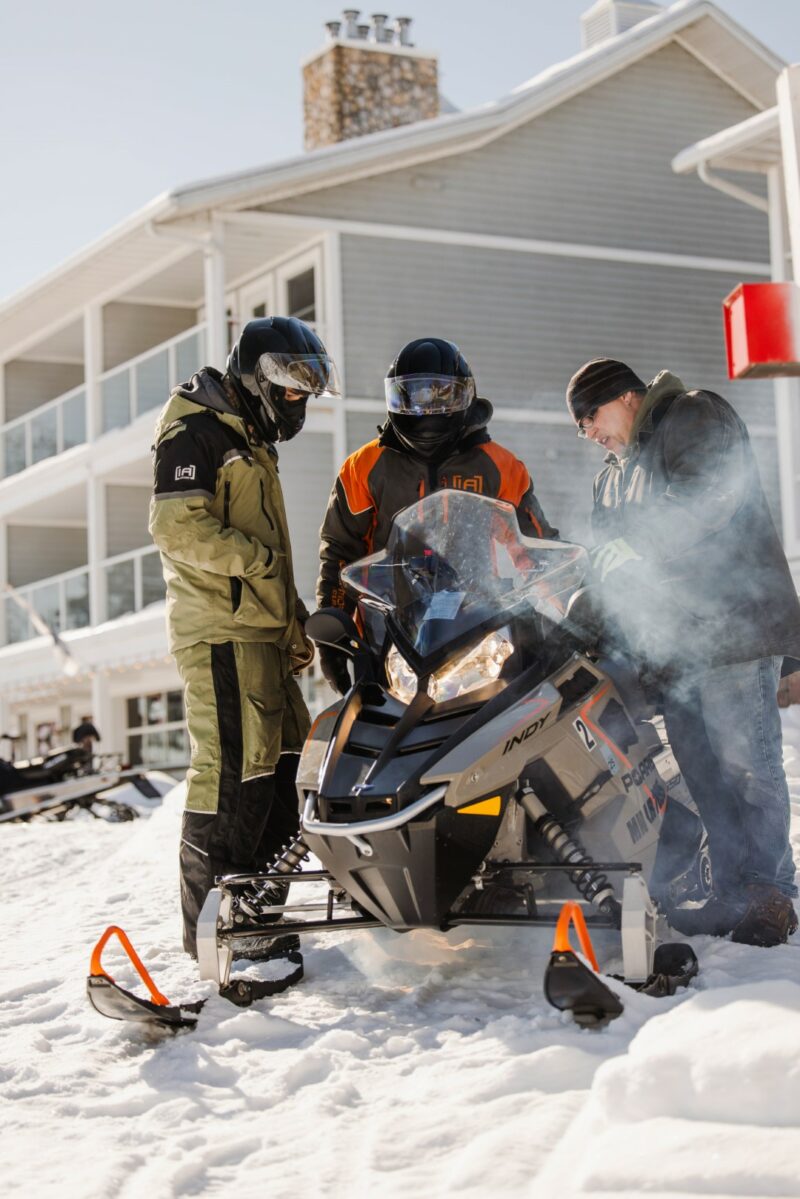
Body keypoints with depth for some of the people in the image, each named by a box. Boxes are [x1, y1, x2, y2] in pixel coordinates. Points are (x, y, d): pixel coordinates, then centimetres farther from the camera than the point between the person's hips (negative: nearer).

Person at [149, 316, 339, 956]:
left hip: (264, 632, 10)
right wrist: (262, 560, -16)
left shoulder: (252, 441, 25)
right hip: (221, 632, -10)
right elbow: (177, 526, -19)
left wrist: (296, 616, 23)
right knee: (234, 769, -13)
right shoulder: (197, 432, -6)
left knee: (278, 763, 10)